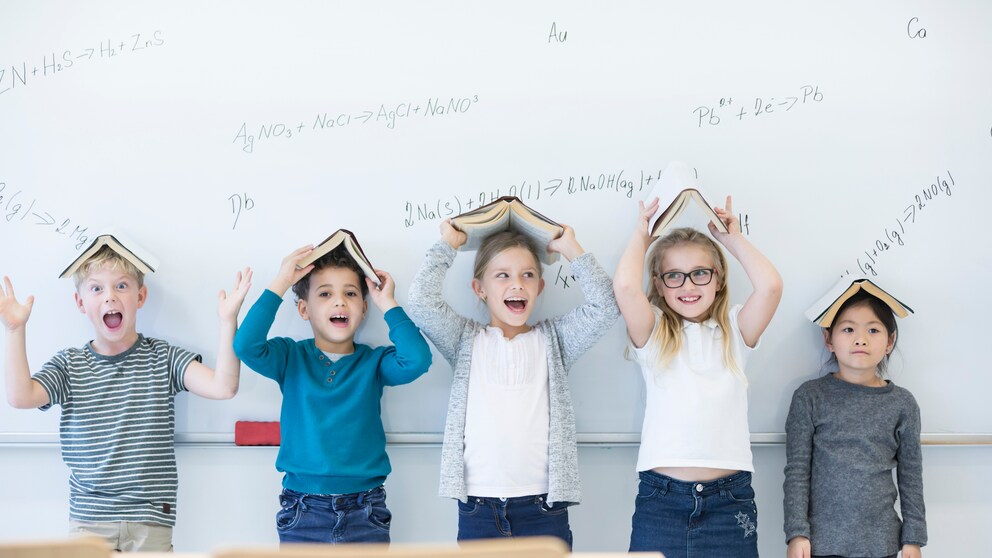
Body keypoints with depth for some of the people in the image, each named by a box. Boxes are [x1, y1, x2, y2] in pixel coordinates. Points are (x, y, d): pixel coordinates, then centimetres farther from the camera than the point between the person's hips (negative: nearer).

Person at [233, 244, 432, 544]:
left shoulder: (374, 362, 2)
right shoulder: (291, 357, 2)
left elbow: (417, 359, -18)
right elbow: (246, 346, -17)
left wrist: (388, 304, -9)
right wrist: (278, 285, -14)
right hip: (303, 510, 0)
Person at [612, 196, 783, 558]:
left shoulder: (733, 332, 9)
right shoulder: (652, 335, 5)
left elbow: (770, 285, -9)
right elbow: (625, 286, -13)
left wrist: (732, 238, 6)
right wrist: (642, 235, 4)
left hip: (729, 498, 1)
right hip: (661, 497, -1)